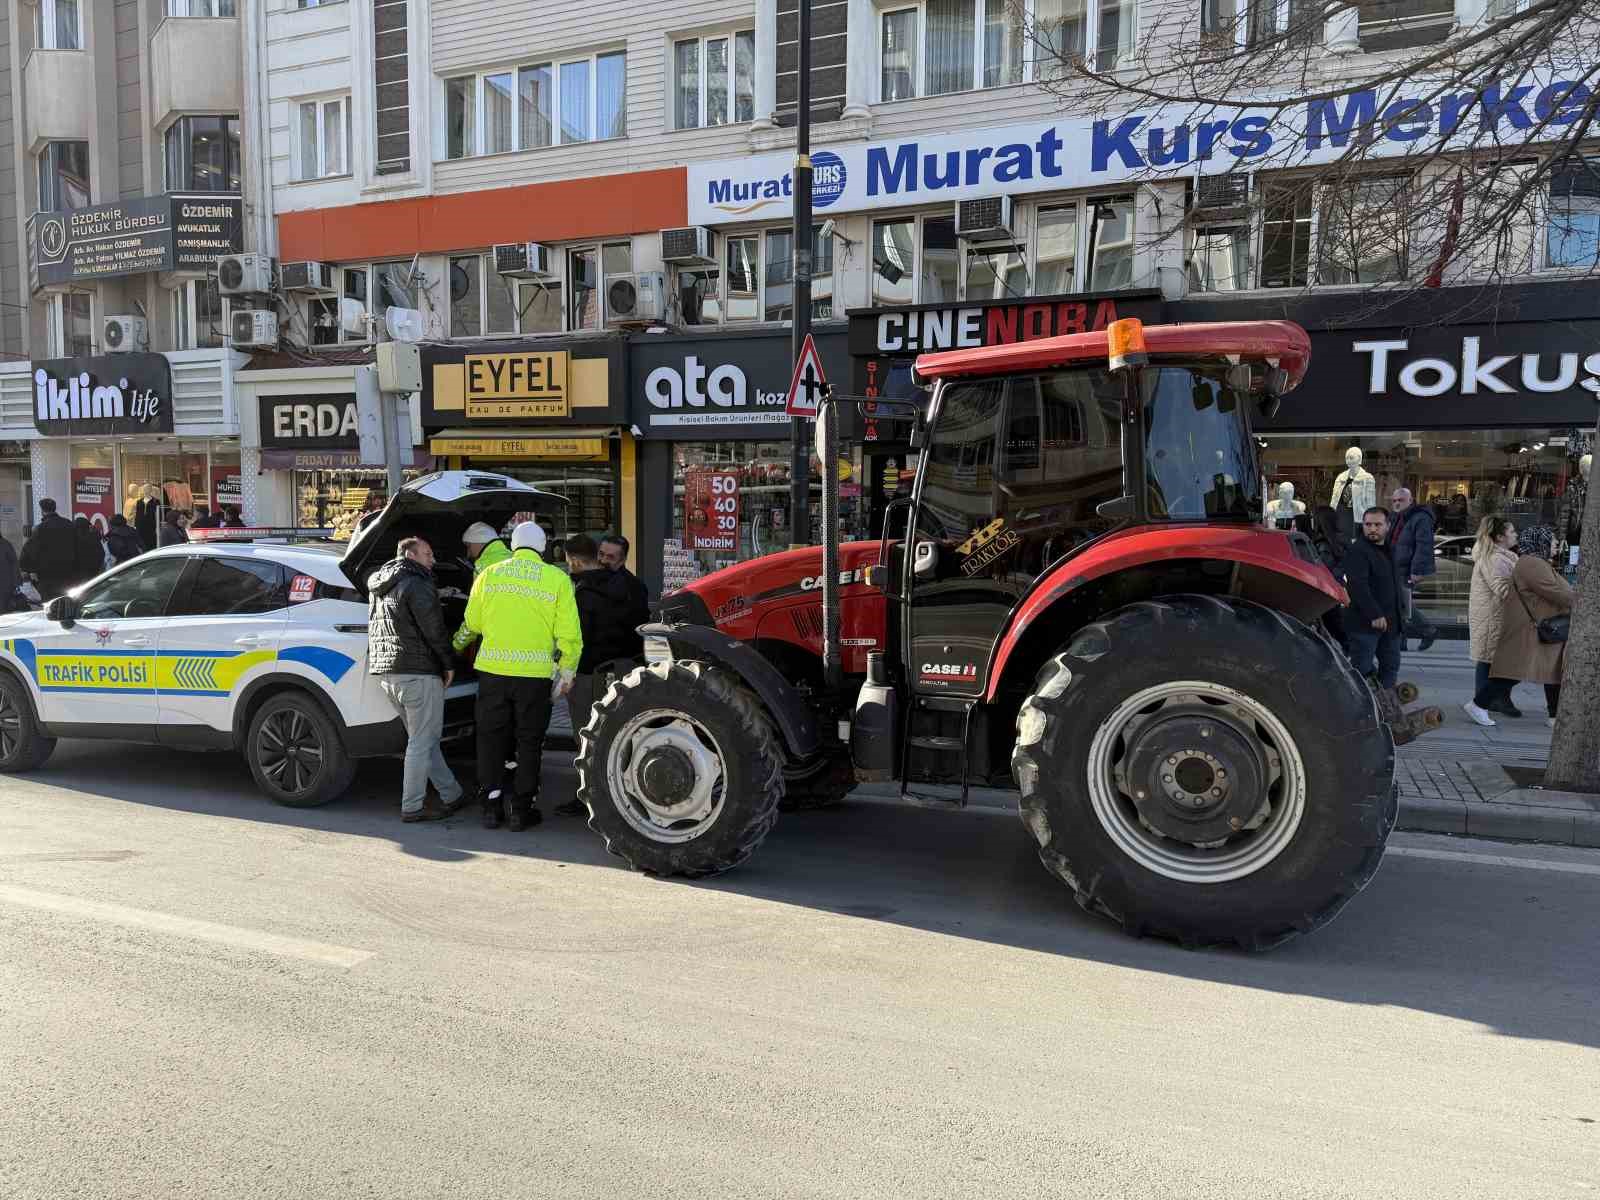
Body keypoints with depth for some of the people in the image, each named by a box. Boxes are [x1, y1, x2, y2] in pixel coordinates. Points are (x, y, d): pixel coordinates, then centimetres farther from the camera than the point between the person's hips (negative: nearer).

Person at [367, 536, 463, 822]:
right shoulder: (416, 585, -10)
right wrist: (449, 664, -4)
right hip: (418, 671, -9)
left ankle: (452, 795, 23)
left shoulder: (377, 588, 18)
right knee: (422, 741, -1)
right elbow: (433, 630, -15)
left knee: (422, 738, 15)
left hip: (385, 670, 9)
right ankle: (412, 807, 2)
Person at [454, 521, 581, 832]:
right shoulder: (557, 579, -1)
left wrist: (457, 646, 34)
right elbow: (569, 633, -4)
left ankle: (491, 806, 17)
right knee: (529, 741, 9)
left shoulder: (489, 574, 5)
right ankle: (521, 809, 11)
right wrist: (567, 672, 5)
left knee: (491, 738, 13)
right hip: (535, 674, -2)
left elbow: (471, 624, 14)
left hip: (492, 670, 2)